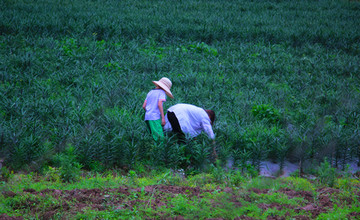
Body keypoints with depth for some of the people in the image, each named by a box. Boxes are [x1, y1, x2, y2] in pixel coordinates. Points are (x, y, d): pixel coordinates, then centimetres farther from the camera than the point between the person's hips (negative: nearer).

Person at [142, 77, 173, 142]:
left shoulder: (150, 92, 21)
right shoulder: (162, 92, 1)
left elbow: (144, 106, 17)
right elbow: (159, 104, -13)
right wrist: (163, 118, -15)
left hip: (147, 117, 8)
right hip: (155, 117, -8)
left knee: (153, 136, 6)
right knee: (159, 138, -14)